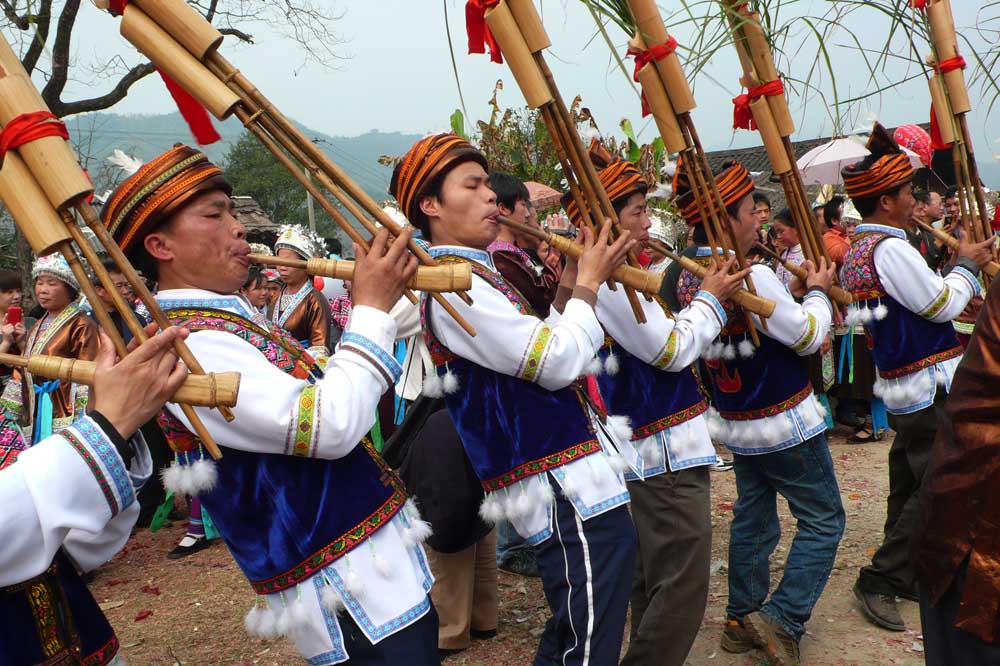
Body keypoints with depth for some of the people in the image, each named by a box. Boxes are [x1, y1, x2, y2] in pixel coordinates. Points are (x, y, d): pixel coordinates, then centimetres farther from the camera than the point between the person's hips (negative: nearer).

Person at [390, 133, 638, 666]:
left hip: (571, 487, 10)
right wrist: (589, 282, -9)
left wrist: (568, 286, 8)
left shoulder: (473, 275, 15)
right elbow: (559, 364, -22)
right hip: (568, 497, -10)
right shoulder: (453, 285, -18)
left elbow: (540, 352, 20)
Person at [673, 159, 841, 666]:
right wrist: (818, 291, 2)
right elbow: (808, 336, -14)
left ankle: (741, 620, 26)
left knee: (751, 519, 18)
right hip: (785, 424, -7)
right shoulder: (753, 276, -25)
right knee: (823, 521, 8)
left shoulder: (689, 279, -1)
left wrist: (793, 293, 6)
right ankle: (782, 618, 4)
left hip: (735, 421, 8)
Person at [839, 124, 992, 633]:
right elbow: (942, 304, -13)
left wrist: (958, 304, 14)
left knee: (909, 482, 17)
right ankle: (881, 580, 2)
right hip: (930, 387, -10)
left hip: (900, 387, 10)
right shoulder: (891, 249, -20)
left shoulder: (856, 251, 11)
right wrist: (967, 265, 1)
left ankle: (904, 577, 27)